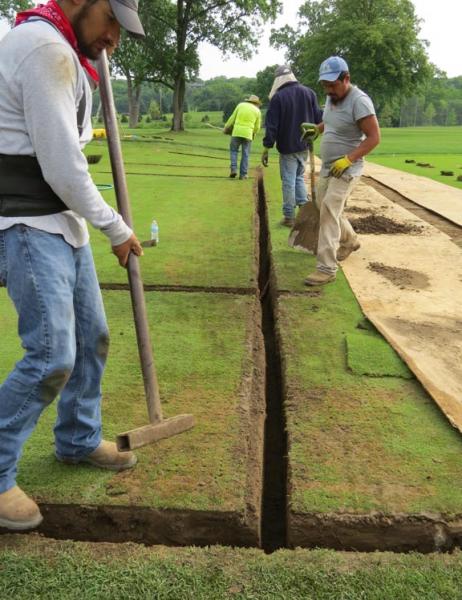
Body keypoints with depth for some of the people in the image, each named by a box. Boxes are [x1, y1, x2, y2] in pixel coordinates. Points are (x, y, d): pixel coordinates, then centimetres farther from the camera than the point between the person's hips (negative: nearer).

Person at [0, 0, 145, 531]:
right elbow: (62, 167, -21)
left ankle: (78, 441, 32)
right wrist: (116, 228, -8)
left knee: (91, 337, 14)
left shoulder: (62, 50, 15)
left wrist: (90, 57, 15)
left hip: (62, 221, 10)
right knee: (51, 356, -10)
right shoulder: (43, 47, -18)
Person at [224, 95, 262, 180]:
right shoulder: (257, 111, 7)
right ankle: (243, 174, 4)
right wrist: (253, 134, 29)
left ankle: (234, 169, -2)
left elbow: (232, 118, 9)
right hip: (248, 133, 0)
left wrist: (226, 127, 22)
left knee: (234, 150, 14)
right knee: (245, 154, 6)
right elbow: (257, 127, 9)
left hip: (237, 132, 1)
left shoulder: (241, 105, 9)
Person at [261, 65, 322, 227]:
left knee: (288, 181, 2)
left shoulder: (278, 97, -10)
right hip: (305, 145, 5)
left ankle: (289, 216, 6)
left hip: (287, 146, -5)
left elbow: (271, 124, -12)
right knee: (299, 177, 18)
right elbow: (318, 118, 6)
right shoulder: (309, 92, 3)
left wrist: (267, 147, -9)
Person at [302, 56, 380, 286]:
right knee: (324, 207, 20)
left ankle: (326, 269, -16)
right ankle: (349, 241, 44)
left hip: (345, 169, -9)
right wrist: (317, 128, 7)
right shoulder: (331, 97, 7)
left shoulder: (359, 101, -19)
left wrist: (348, 160, -29)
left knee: (329, 213, -18)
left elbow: (374, 137, -21)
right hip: (328, 167, 9)